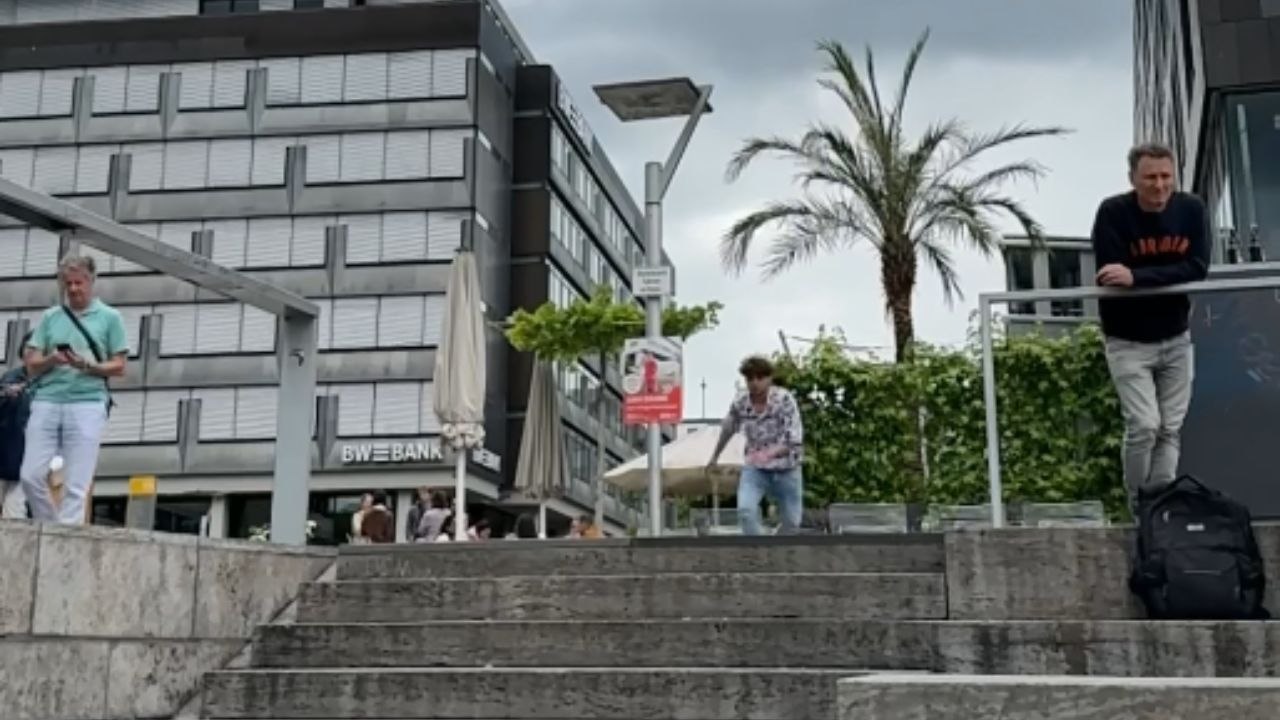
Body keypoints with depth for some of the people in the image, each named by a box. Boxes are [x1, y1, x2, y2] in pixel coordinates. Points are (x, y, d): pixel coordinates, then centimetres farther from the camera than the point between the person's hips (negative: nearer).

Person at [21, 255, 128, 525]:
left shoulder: (110, 317, 6)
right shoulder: (50, 317, 14)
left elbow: (118, 367, 4)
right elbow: (31, 365, 10)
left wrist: (88, 366, -14)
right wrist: (52, 360, -11)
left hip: (87, 404, -3)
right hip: (46, 402, 3)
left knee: (76, 485, -5)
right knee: (31, 476, -1)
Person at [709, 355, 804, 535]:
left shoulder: (785, 400, -20)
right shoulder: (739, 403, -10)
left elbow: (794, 441, -24)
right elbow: (727, 430, 10)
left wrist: (769, 453, -41)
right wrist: (715, 457, 23)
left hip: (786, 469, -1)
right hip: (755, 468, 1)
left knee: (792, 521, 10)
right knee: (745, 510, -24)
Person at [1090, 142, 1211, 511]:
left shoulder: (1192, 209, -6)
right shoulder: (1113, 213, -16)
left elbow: (1197, 269, -16)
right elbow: (1109, 278, -22)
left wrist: (1138, 277, -27)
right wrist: (1170, 276, -20)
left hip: (1176, 339, 4)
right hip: (1128, 342, -4)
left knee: (1170, 430, 4)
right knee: (1144, 426, -12)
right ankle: (1137, 505, 6)